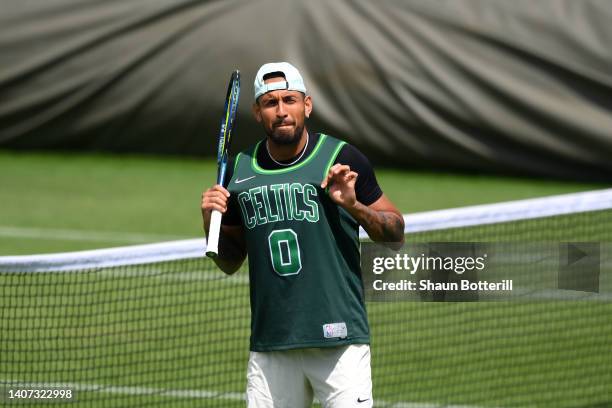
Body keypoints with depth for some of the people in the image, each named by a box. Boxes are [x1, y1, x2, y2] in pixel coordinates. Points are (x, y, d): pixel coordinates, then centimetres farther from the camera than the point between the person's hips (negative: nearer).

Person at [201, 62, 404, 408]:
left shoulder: (342, 159, -1)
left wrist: (355, 206, -14)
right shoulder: (240, 169, 10)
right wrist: (212, 222, 1)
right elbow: (230, 263, 20)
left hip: (339, 340, -4)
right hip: (270, 346, 4)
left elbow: (396, 233, 3)